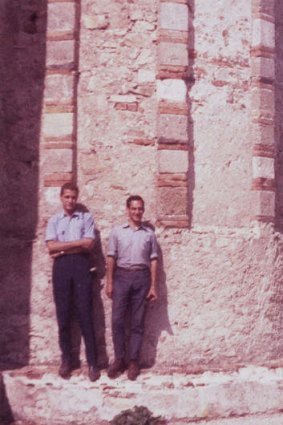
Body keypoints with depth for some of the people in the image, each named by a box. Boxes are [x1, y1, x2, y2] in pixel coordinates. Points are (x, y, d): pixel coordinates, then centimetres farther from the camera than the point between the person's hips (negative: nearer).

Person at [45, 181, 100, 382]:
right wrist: (77, 243, -5)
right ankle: (66, 359, 13)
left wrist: (62, 248, -6)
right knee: (63, 315, 4)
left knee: (85, 314, -4)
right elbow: (51, 247, -1)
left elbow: (89, 244, -5)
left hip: (80, 266, -2)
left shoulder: (86, 218, 8)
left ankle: (92, 362, -1)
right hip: (61, 268, 2)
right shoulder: (54, 220, 12)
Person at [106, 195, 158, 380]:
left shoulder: (149, 233, 7)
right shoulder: (117, 231, 5)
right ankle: (119, 359, 11)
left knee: (137, 322, 4)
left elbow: (153, 260, 6)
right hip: (122, 276, 0)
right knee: (117, 320, -2)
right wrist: (109, 282, -1)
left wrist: (153, 286, 1)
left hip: (141, 277, 0)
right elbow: (111, 258, 5)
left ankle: (134, 361, 11)